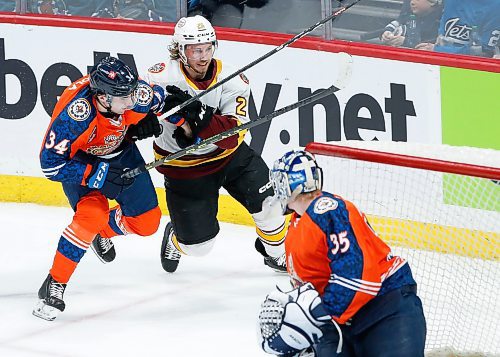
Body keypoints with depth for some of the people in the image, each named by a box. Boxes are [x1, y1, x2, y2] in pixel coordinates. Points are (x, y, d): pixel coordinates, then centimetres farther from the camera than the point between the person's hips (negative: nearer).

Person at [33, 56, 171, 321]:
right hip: (77, 158, -5)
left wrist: (148, 120, -19)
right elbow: (51, 164, -33)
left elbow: (159, 98, -1)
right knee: (92, 215, -29)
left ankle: (103, 232, 38)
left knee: (147, 222, 5)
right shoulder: (74, 114, -41)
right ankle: (54, 286, -15)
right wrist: (97, 175, -38)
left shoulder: (137, 96, -28)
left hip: (119, 151, 5)